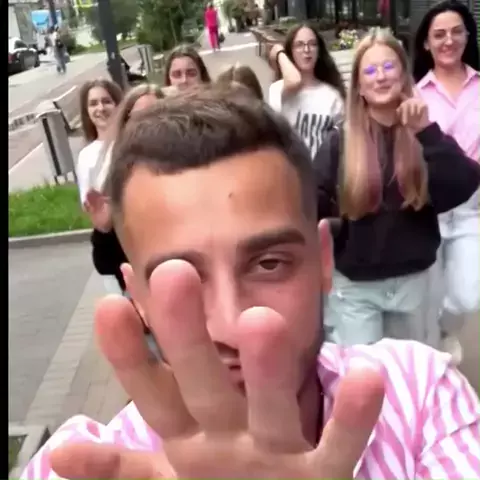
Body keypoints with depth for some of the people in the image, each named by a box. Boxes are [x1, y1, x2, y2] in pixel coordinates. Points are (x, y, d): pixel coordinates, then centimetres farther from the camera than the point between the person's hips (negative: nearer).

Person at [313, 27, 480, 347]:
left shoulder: (424, 134, -3)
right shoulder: (341, 141, -5)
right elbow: (316, 203, -11)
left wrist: (427, 130, -24)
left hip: (415, 280, 2)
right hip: (355, 285, -1)